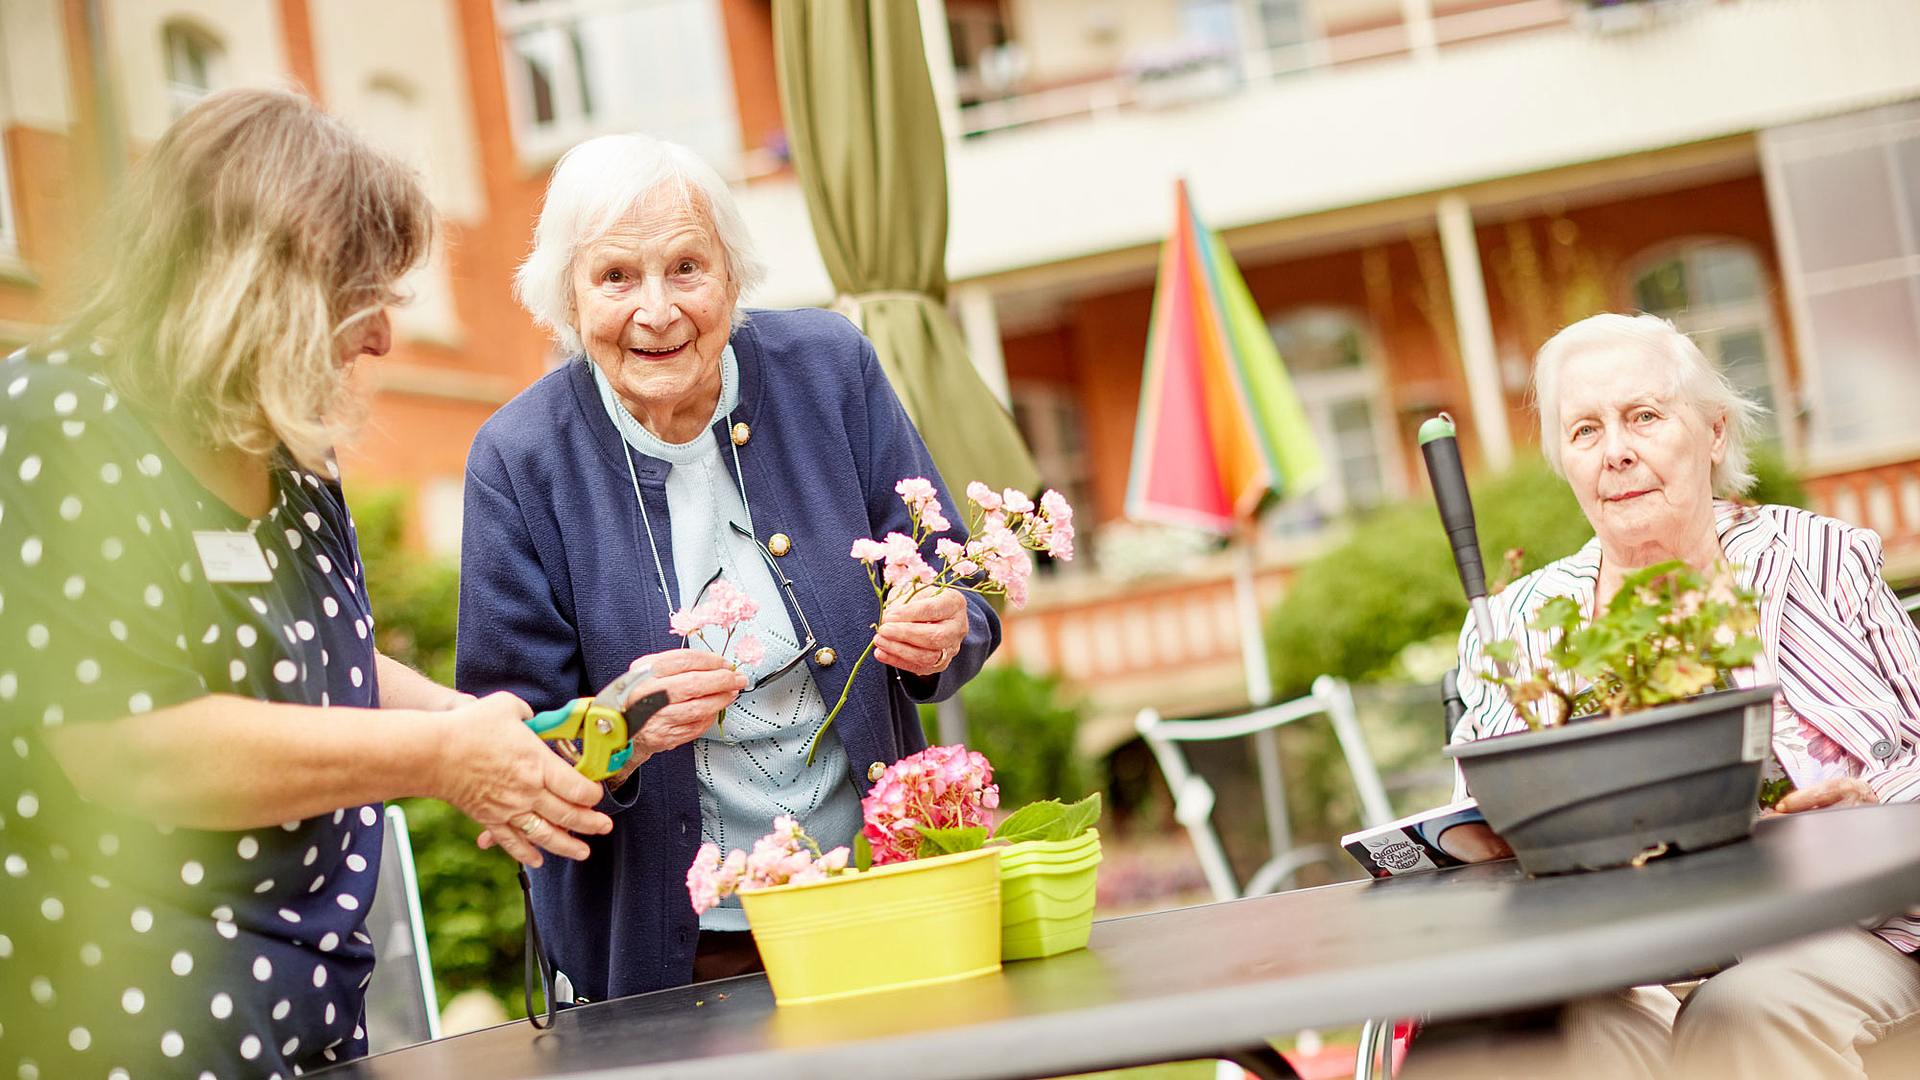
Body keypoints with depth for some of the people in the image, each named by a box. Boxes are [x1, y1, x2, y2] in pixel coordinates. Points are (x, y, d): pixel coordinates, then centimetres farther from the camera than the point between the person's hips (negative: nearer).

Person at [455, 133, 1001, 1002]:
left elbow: (960, 601, 4)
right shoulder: (519, 461, -7)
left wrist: (939, 640, -18)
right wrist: (617, 736, -27)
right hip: (667, 959, 3)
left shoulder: (829, 369, -2)